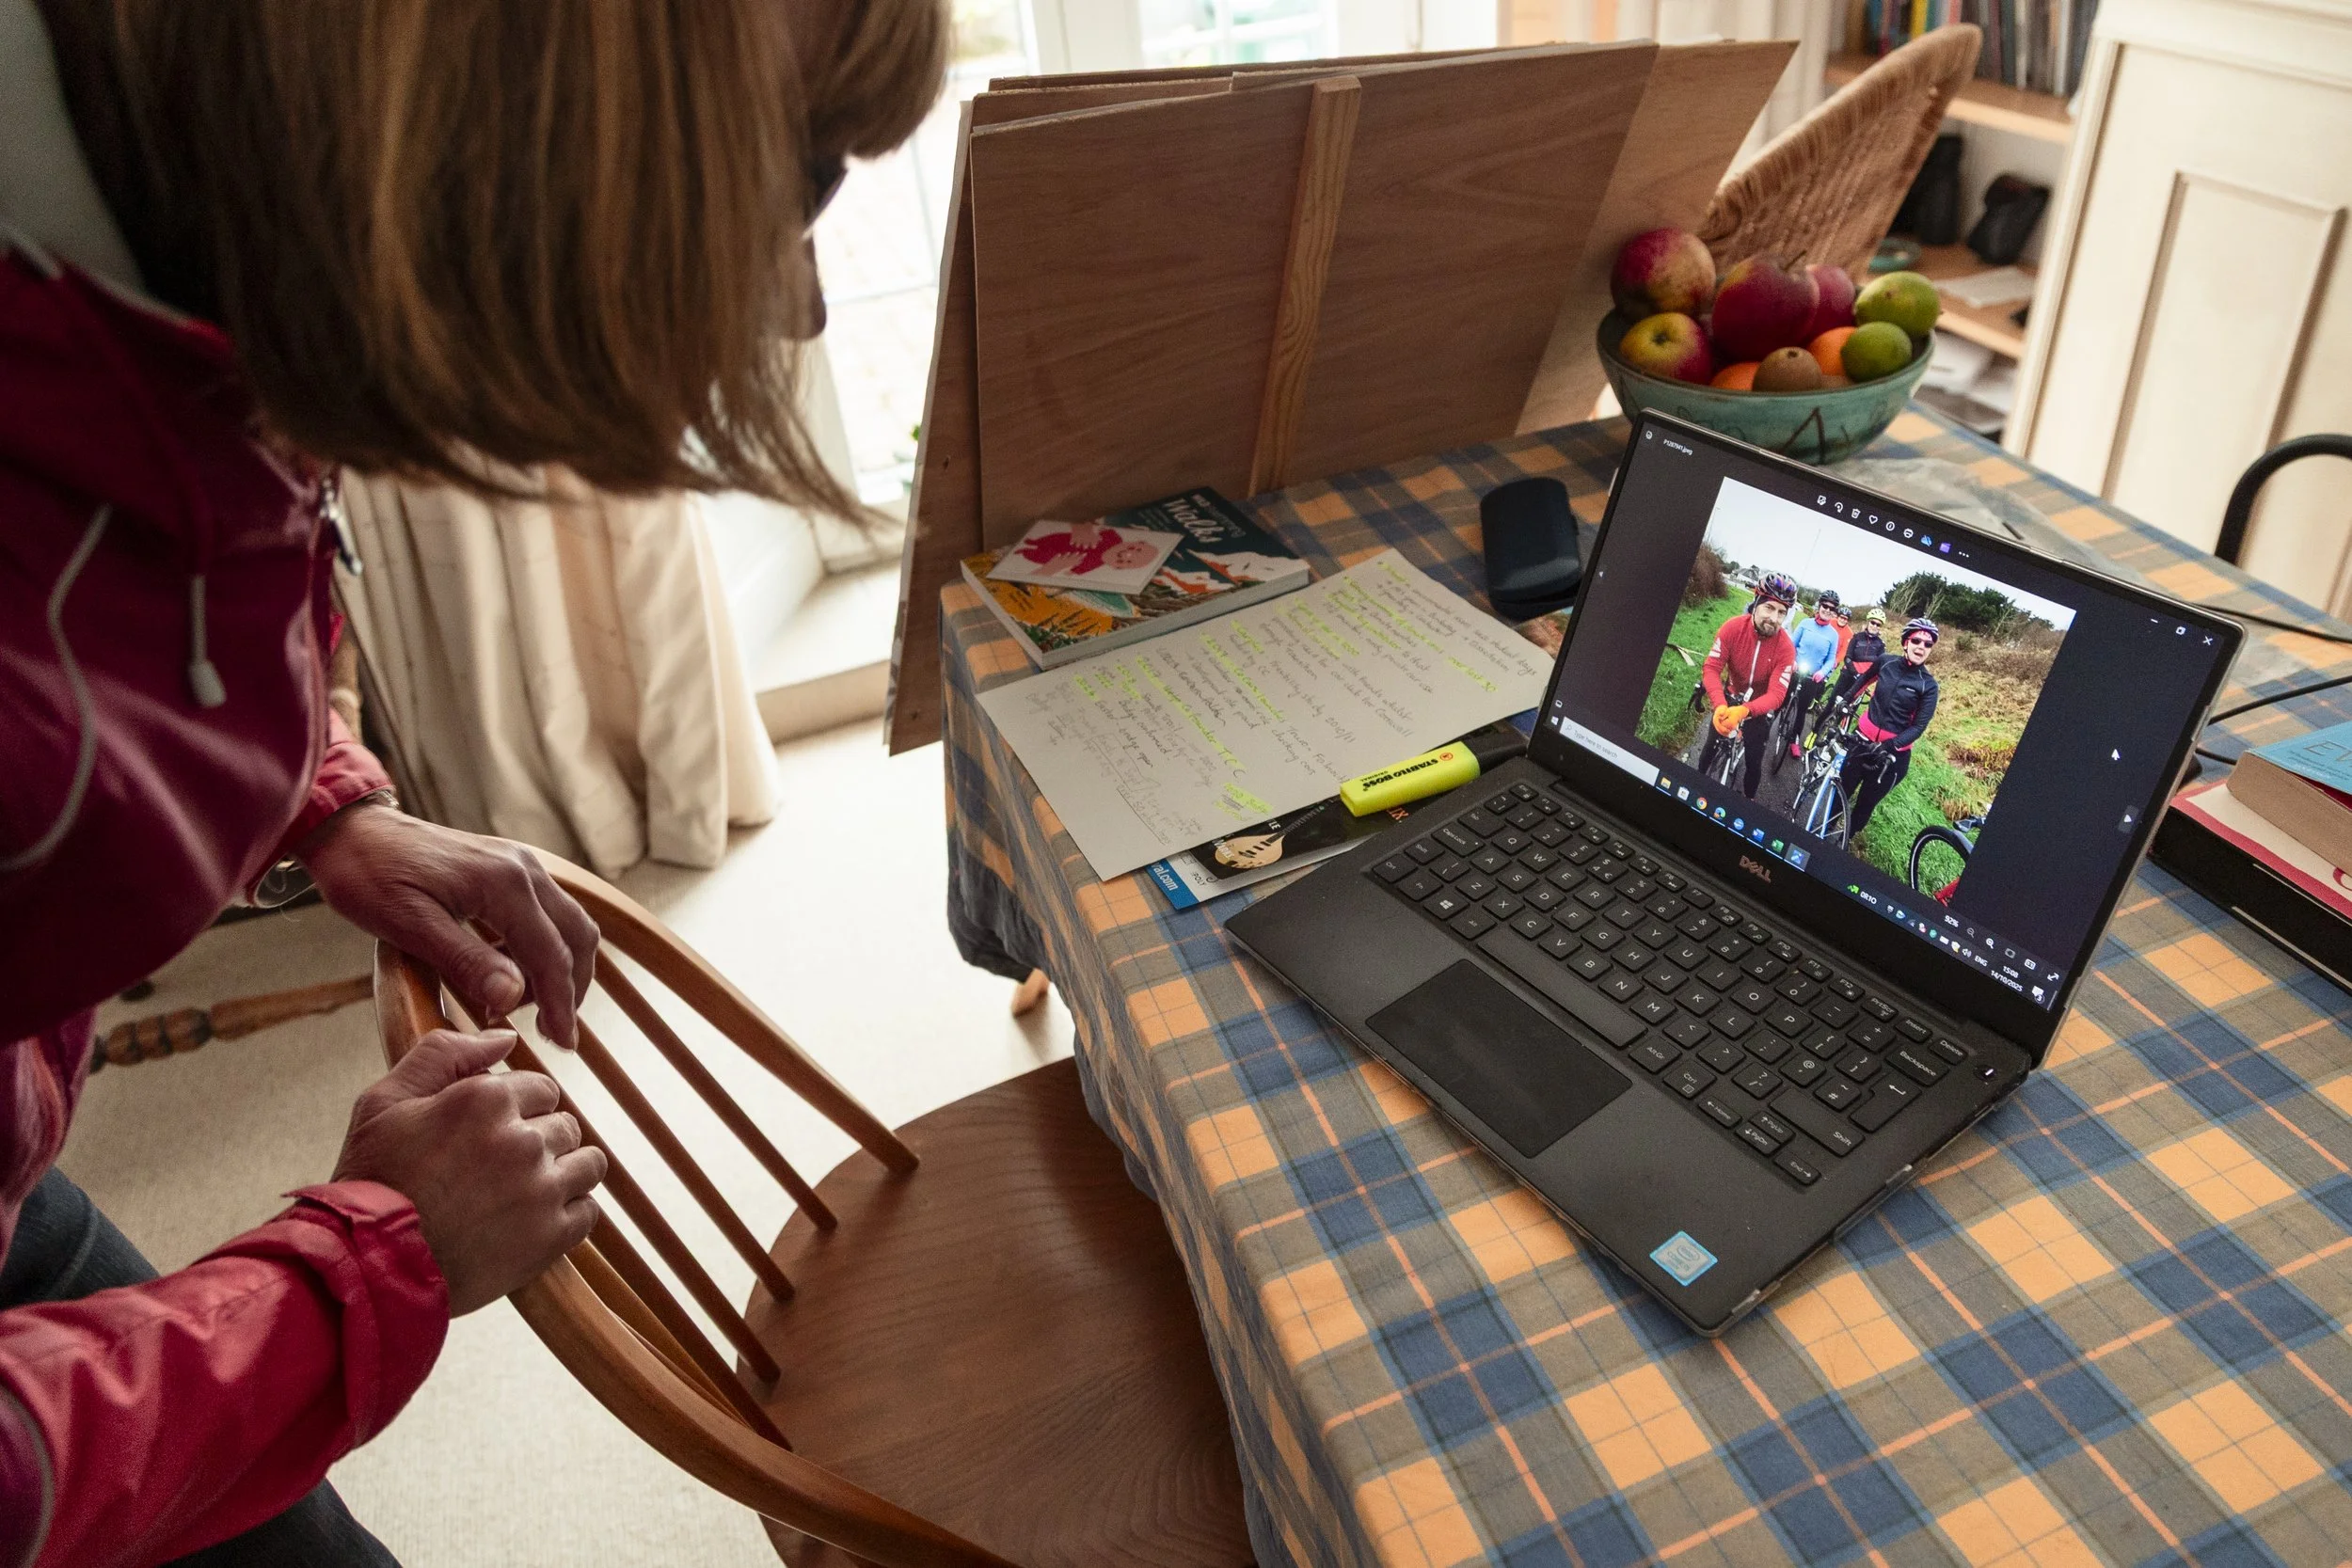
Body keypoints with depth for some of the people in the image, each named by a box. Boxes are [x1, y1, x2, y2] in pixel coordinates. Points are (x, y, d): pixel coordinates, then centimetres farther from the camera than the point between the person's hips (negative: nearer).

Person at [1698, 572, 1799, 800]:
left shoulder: (1786, 647, -28)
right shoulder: (1732, 628, -25)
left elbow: (1776, 694, -30)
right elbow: (1711, 668, -27)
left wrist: (1743, 711, -50)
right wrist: (1720, 706, -45)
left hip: (1759, 708, -1)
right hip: (1729, 698, 1)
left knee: (1754, 762, 6)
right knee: (1711, 746, 15)